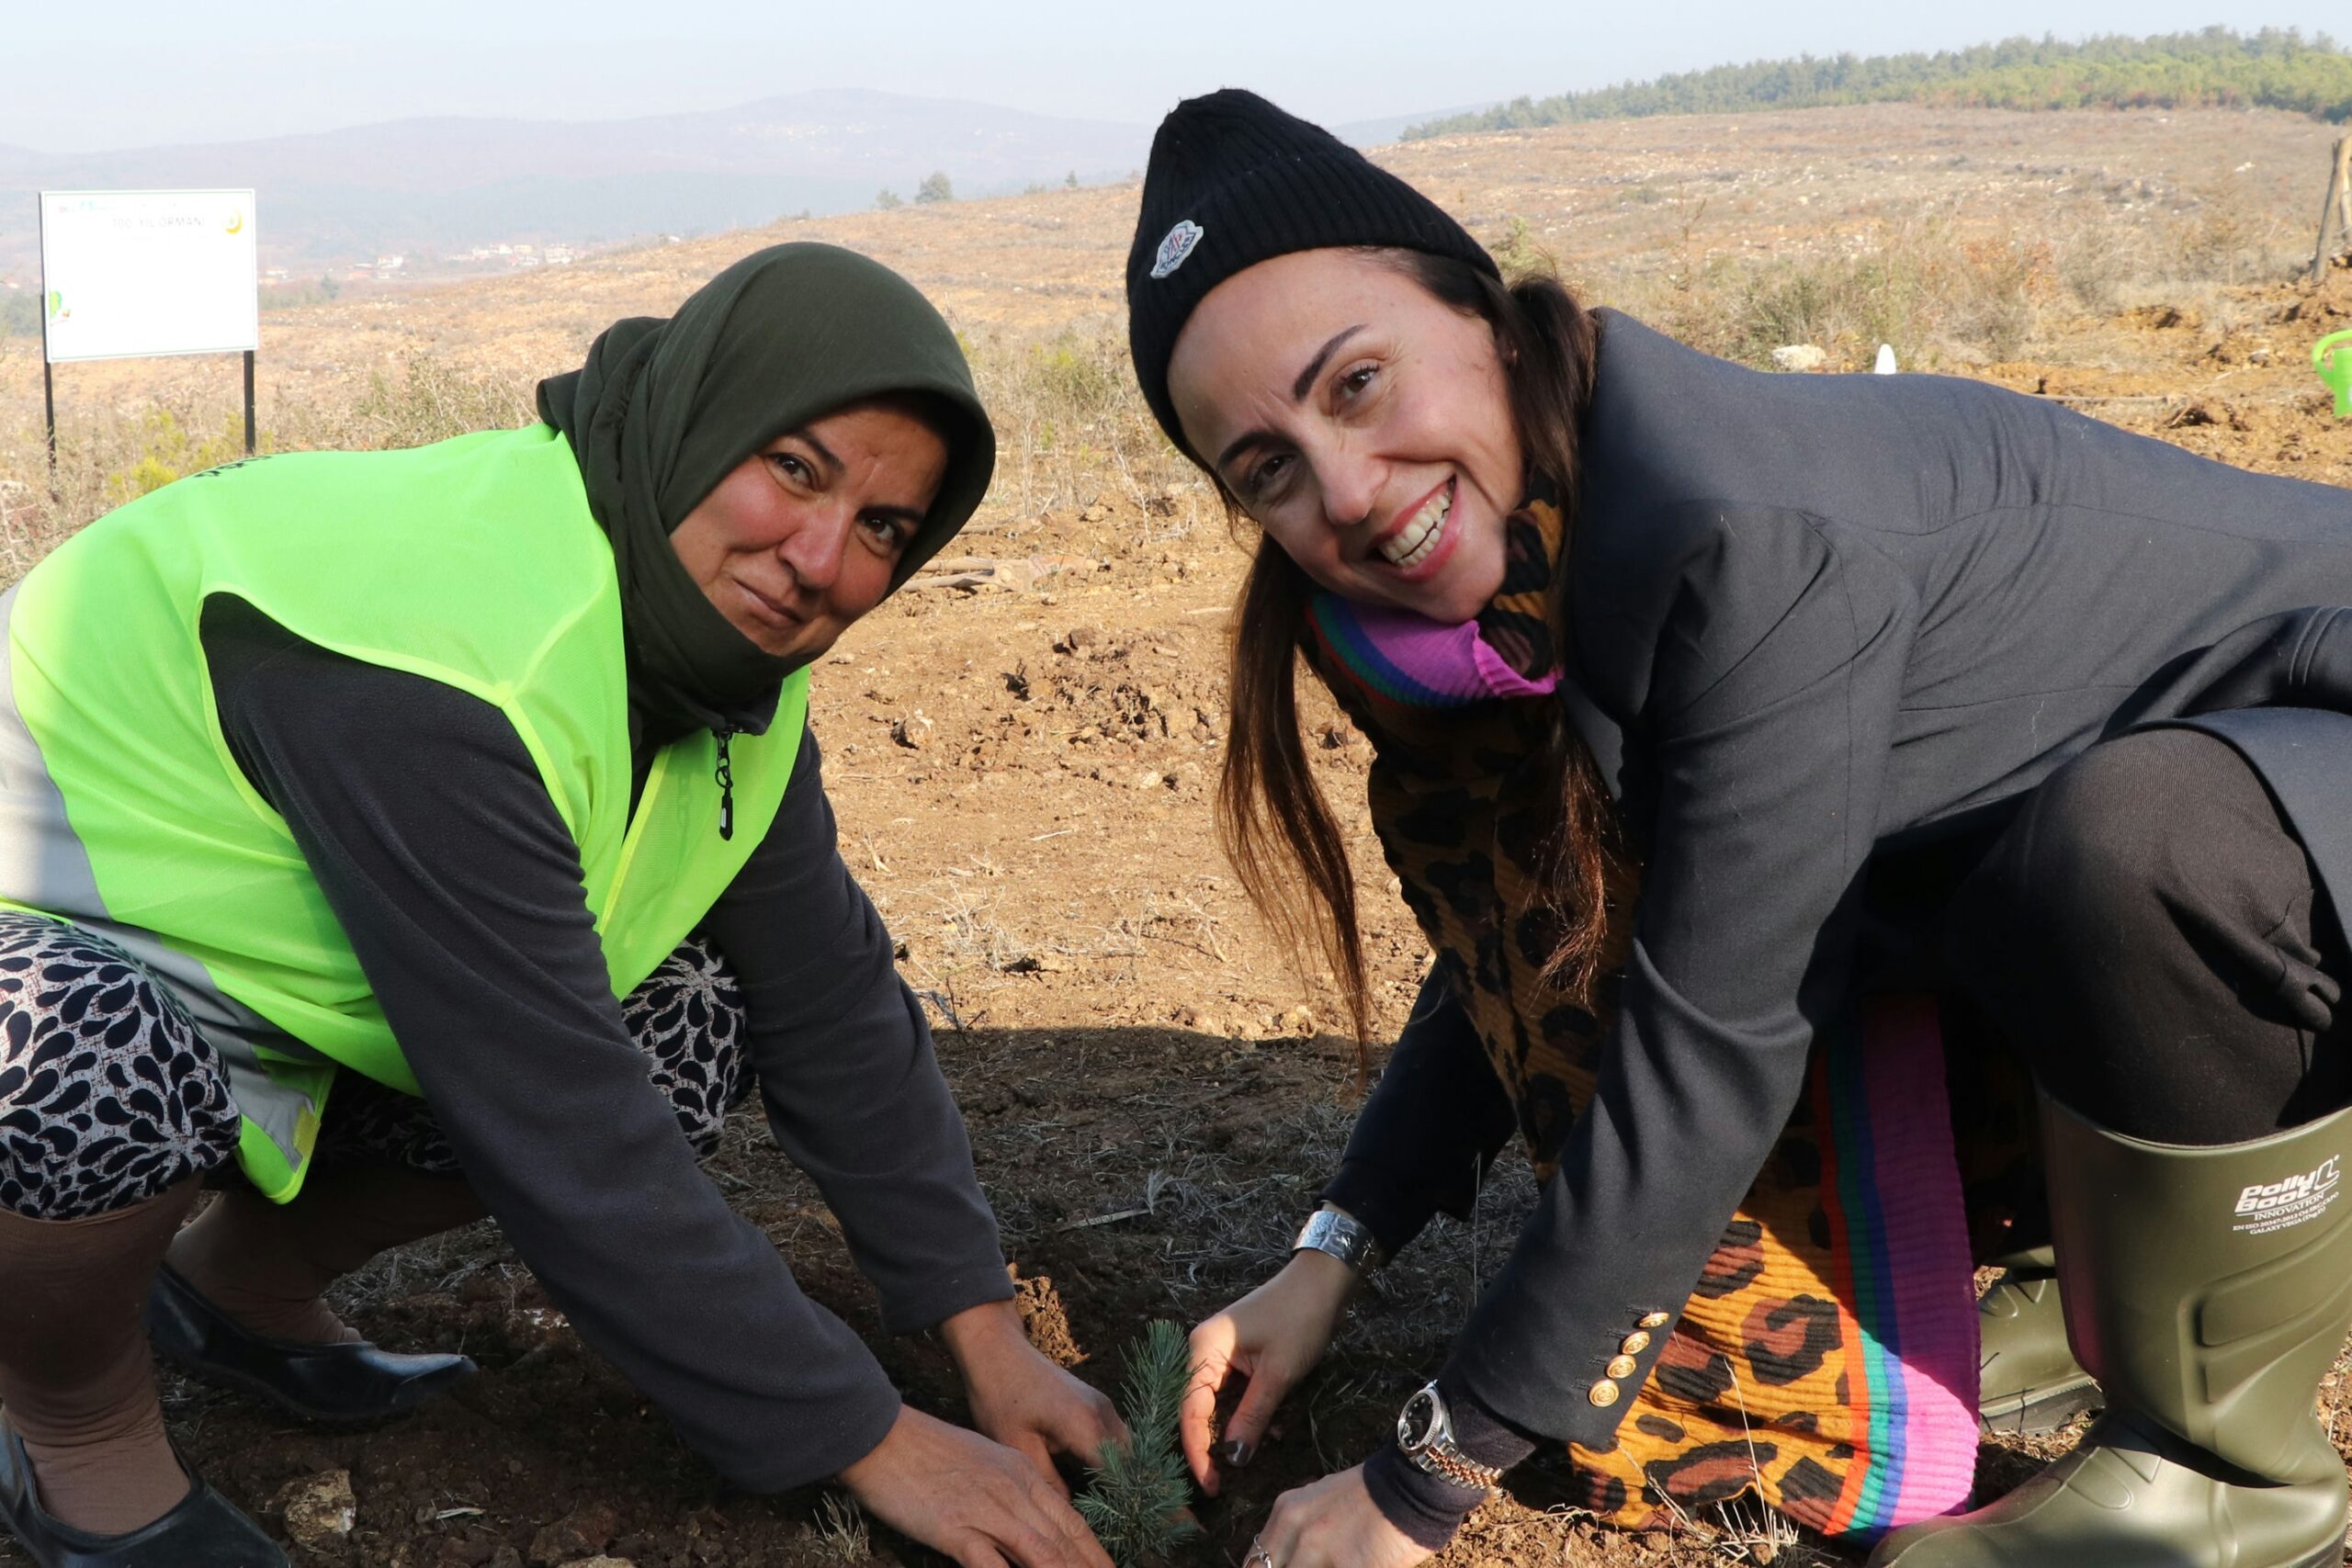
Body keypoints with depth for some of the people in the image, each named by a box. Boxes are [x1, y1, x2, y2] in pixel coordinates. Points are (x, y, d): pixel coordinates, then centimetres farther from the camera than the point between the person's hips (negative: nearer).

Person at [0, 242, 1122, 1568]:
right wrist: (867, 1442, -25)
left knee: (696, 1033, -7)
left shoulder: (730, 654, -8)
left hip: (264, 988, 8)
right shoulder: (444, 657, -36)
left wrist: (992, 1343, -5)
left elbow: (833, 1001, -3)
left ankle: (243, 1278, 13)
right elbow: (569, 1146, -34)